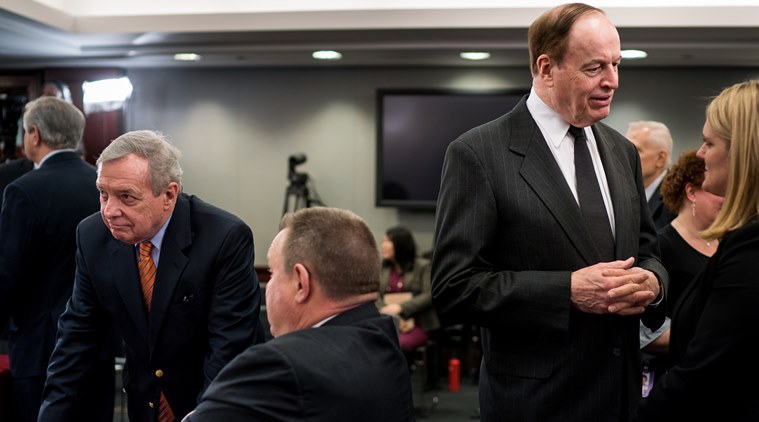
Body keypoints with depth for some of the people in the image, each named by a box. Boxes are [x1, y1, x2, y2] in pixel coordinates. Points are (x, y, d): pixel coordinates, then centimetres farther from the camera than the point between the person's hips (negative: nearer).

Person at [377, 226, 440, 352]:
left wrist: (400, 308, -17)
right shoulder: (382, 269, 16)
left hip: (417, 324, -3)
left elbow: (429, 295, -5)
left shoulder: (423, 266, 6)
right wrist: (395, 318, -12)